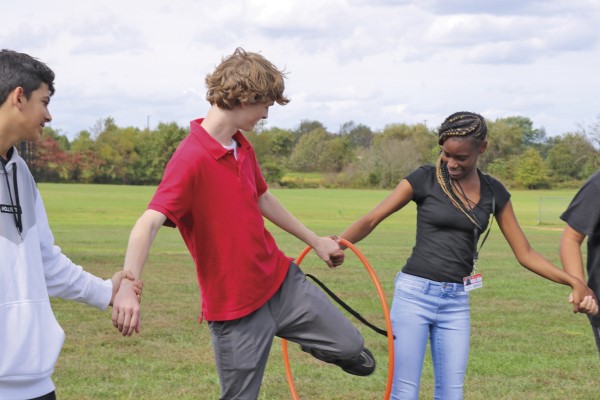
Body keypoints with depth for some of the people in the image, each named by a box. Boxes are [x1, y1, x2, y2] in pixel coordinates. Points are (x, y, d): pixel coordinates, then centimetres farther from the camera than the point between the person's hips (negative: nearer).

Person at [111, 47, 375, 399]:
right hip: (236, 307, -7)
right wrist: (128, 287, -49)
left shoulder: (243, 148, 5)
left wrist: (315, 241, 31)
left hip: (282, 280, 7)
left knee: (351, 348, 13)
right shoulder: (191, 159, -23)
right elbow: (148, 224, -33)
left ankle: (311, 342, 46)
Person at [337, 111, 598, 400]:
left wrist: (573, 281, -4)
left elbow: (525, 253, 8)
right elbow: (371, 220, -8)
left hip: (457, 301, 3)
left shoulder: (493, 192, 6)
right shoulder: (424, 179, -4)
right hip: (414, 292, -3)